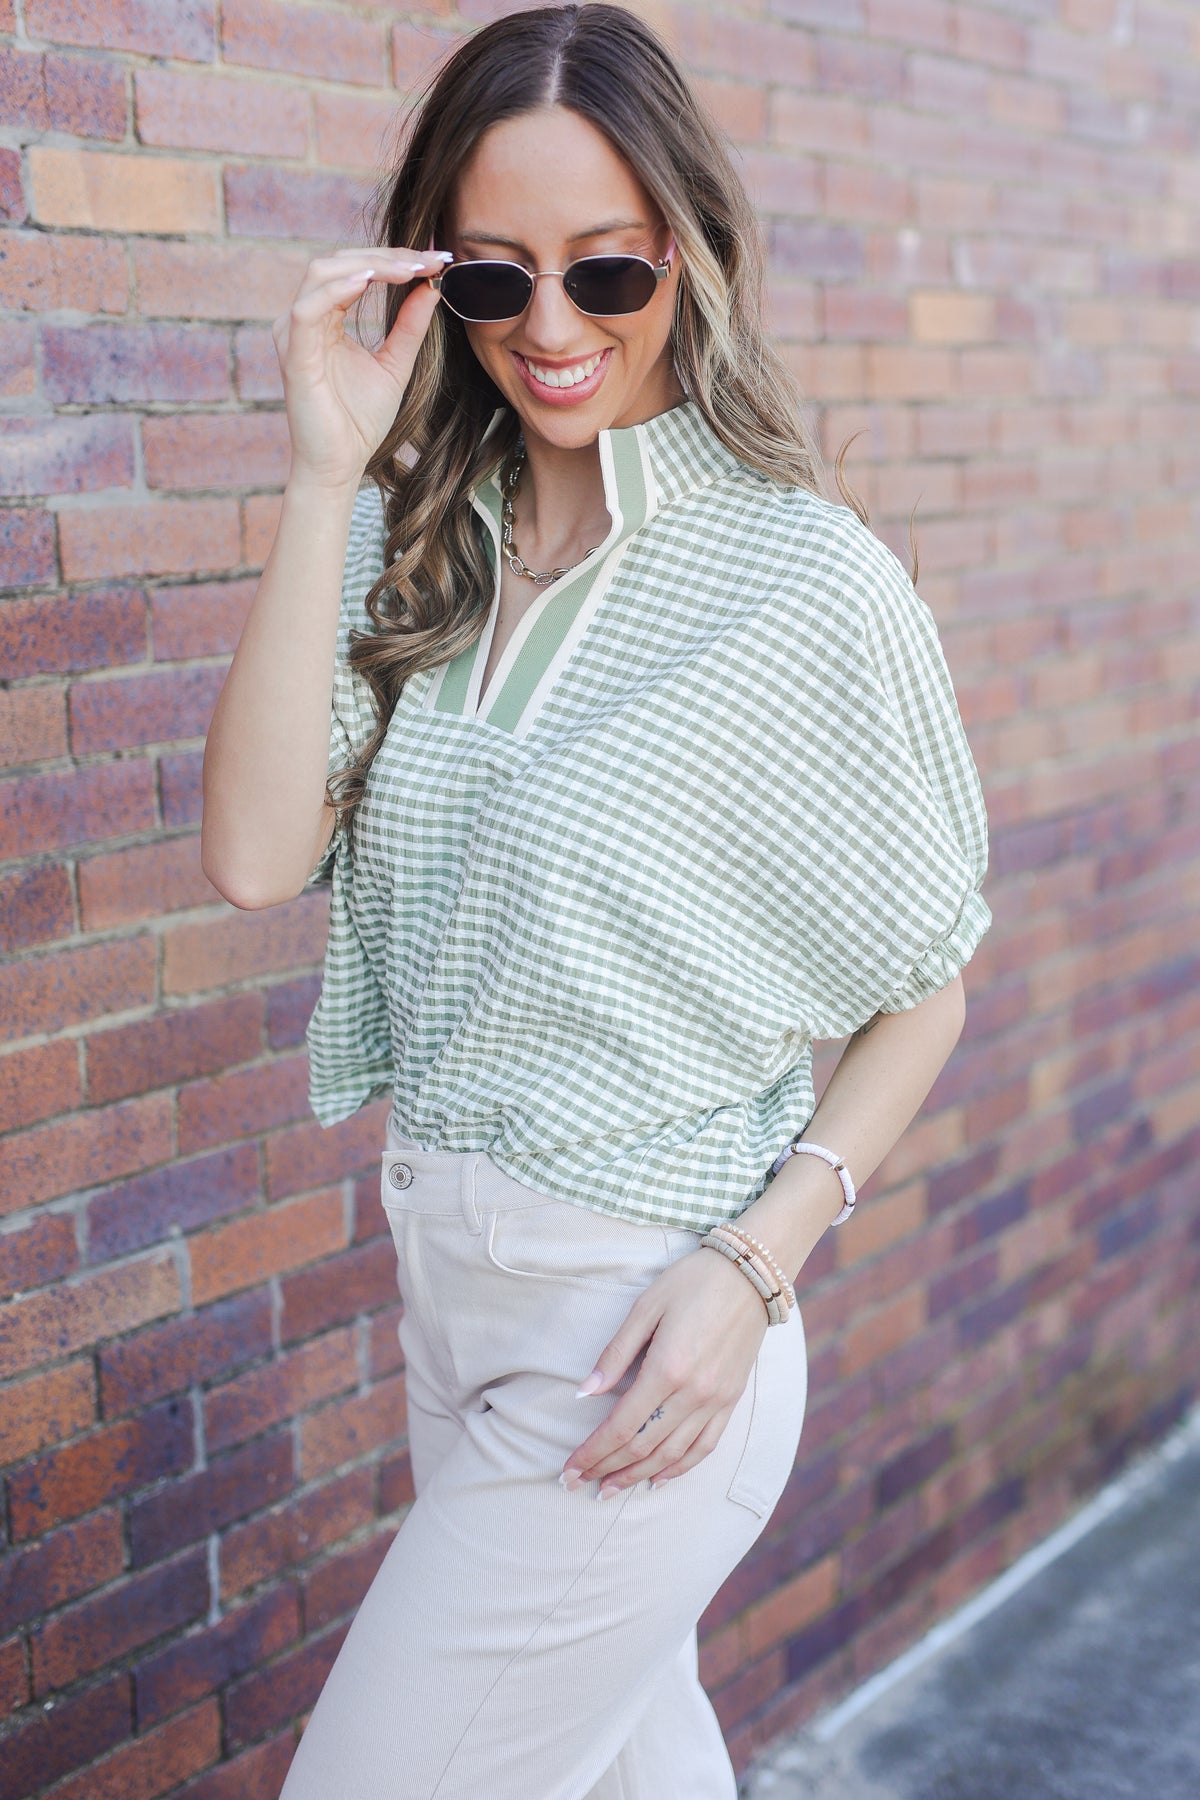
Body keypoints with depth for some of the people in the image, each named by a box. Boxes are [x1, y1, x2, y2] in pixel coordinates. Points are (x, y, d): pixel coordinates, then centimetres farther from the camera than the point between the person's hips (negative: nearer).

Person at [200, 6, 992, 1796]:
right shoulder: (415, 550, 1)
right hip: (443, 1278, 6)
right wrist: (325, 475, -15)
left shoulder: (806, 578, -14)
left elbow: (923, 993, -5)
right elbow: (255, 857, -13)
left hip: (636, 1333, -5)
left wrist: (755, 1265, -15)